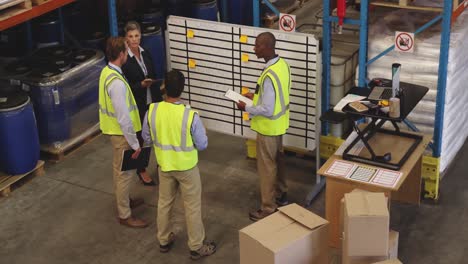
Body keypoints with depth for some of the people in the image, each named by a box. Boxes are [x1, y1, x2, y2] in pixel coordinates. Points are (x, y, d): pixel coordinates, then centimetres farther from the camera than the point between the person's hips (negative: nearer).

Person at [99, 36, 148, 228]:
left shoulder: (107, 72, 0)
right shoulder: (117, 83, -31)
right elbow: (123, 118, -28)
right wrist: (135, 143, -21)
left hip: (113, 129, 9)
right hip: (121, 133, -9)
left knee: (119, 169, 25)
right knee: (124, 173, 4)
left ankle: (124, 200, 44)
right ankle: (125, 215, 17)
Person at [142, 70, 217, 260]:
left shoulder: (152, 111, -17)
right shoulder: (190, 115, -27)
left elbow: (147, 139, -1)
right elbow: (202, 145, -15)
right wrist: (202, 133, 6)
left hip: (164, 165, 4)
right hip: (187, 167, -3)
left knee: (164, 203, 23)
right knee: (192, 207, 13)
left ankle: (164, 241, 38)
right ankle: (196, 247, 25)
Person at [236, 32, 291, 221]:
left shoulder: (269, 76, -31)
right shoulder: (282, 64, -2)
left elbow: (267, 110, -28)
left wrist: (247, 108, -14)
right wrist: (256, 96, 10)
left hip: (268, 126, -9)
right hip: (279, 124, 10)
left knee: (266, 167, 3)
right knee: (277, 159, 25)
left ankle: (268, 209, 14)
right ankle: (281, 195, 42)